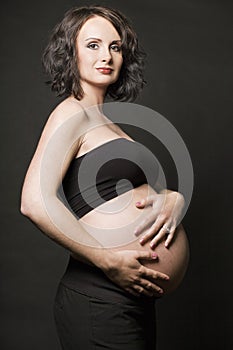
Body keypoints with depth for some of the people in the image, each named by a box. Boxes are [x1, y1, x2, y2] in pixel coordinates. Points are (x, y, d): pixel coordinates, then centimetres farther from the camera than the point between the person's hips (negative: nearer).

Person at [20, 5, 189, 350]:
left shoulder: (107, 123, 16)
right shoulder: (72, 113, -9)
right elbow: (35, 202, -22)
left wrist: (173, 199, -7)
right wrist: (108, 260, -21)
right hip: (100, 300, -9)